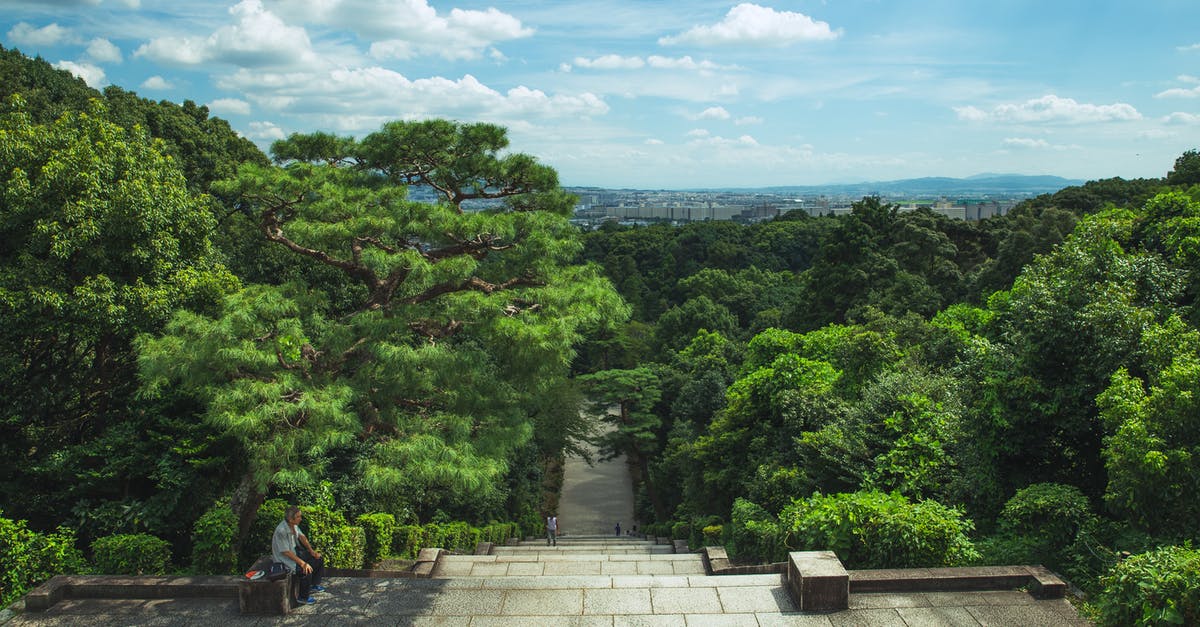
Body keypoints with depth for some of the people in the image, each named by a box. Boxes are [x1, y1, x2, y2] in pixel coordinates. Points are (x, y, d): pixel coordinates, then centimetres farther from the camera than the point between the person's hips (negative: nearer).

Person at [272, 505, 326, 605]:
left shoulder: (294, 524, -6)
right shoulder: (281, 531, -32)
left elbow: (301, 536, 7)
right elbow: (286, 552, -30)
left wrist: (311, 550, -1)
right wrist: (302, 563, -29)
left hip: (295, 550, 9)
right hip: (285, 558, -9)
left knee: (319, 559, 7)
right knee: (307, 570, -26)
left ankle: (314, 585, 24)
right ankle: (303, 597, -7)